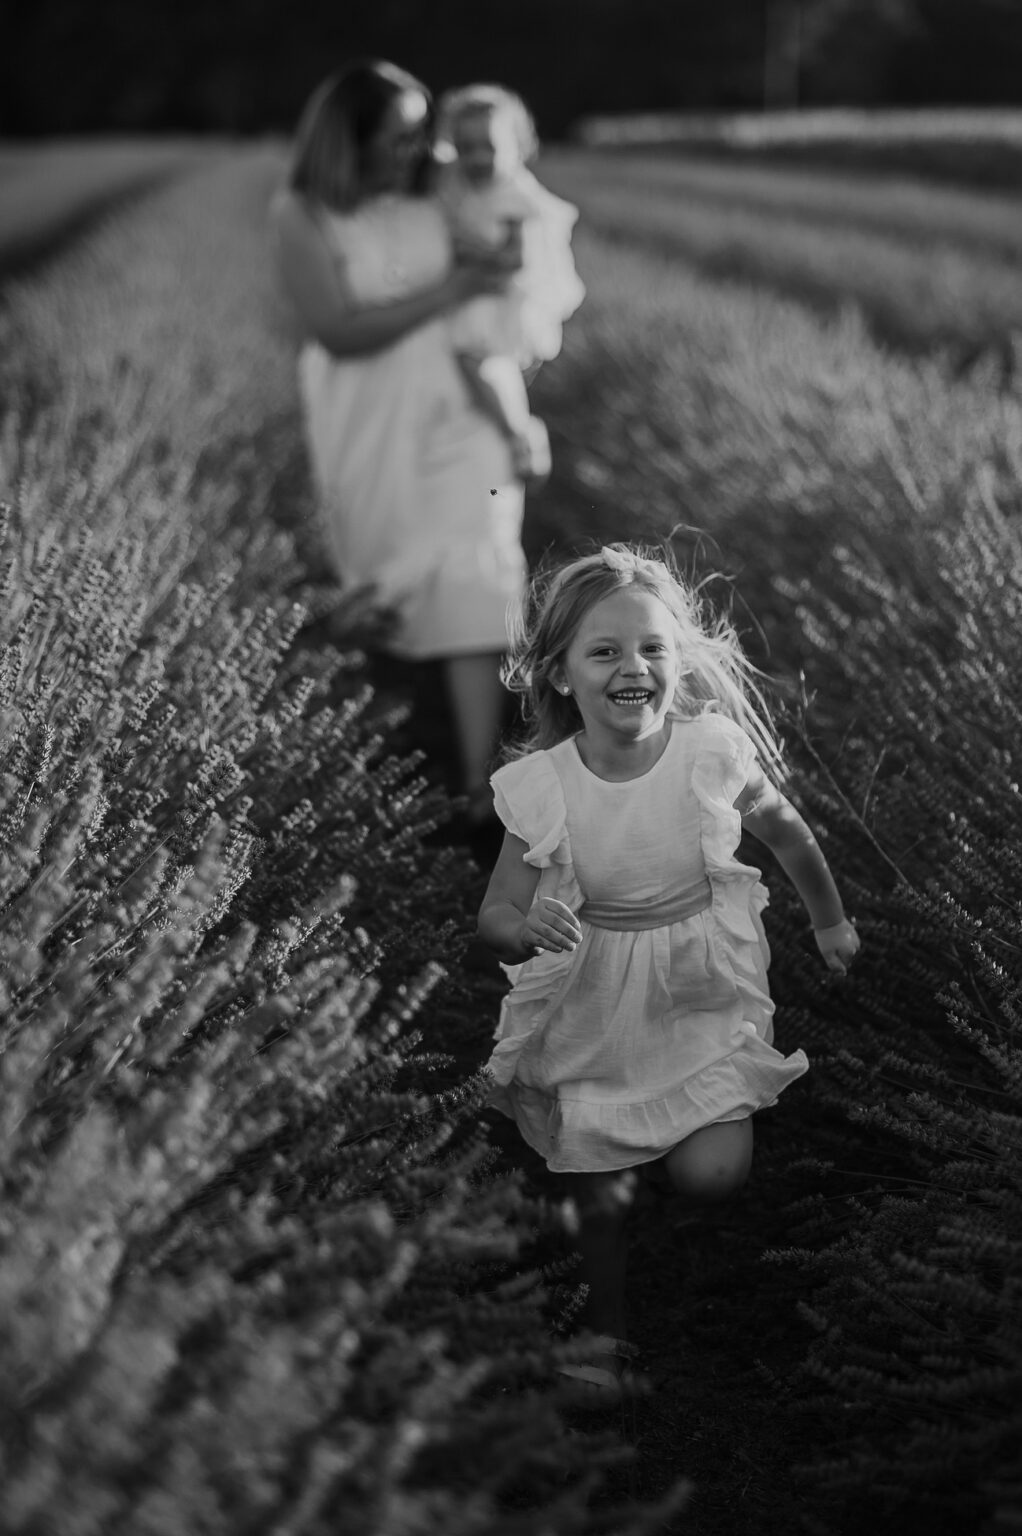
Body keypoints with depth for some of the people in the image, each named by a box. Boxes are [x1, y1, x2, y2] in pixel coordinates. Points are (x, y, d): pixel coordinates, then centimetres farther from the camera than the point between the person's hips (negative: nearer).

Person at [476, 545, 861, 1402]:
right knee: (601, 1190, 6)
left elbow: (784, 830, 4)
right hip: (597, 1011, 0)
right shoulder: (542, 787, -18)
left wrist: (830, 920, 18)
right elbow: (495, 918, -13)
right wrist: (525, 927, -38)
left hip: (702, 995, 0)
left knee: (712, 1174, -12)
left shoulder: (713, 750, -16)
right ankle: (605, 1332, 34)